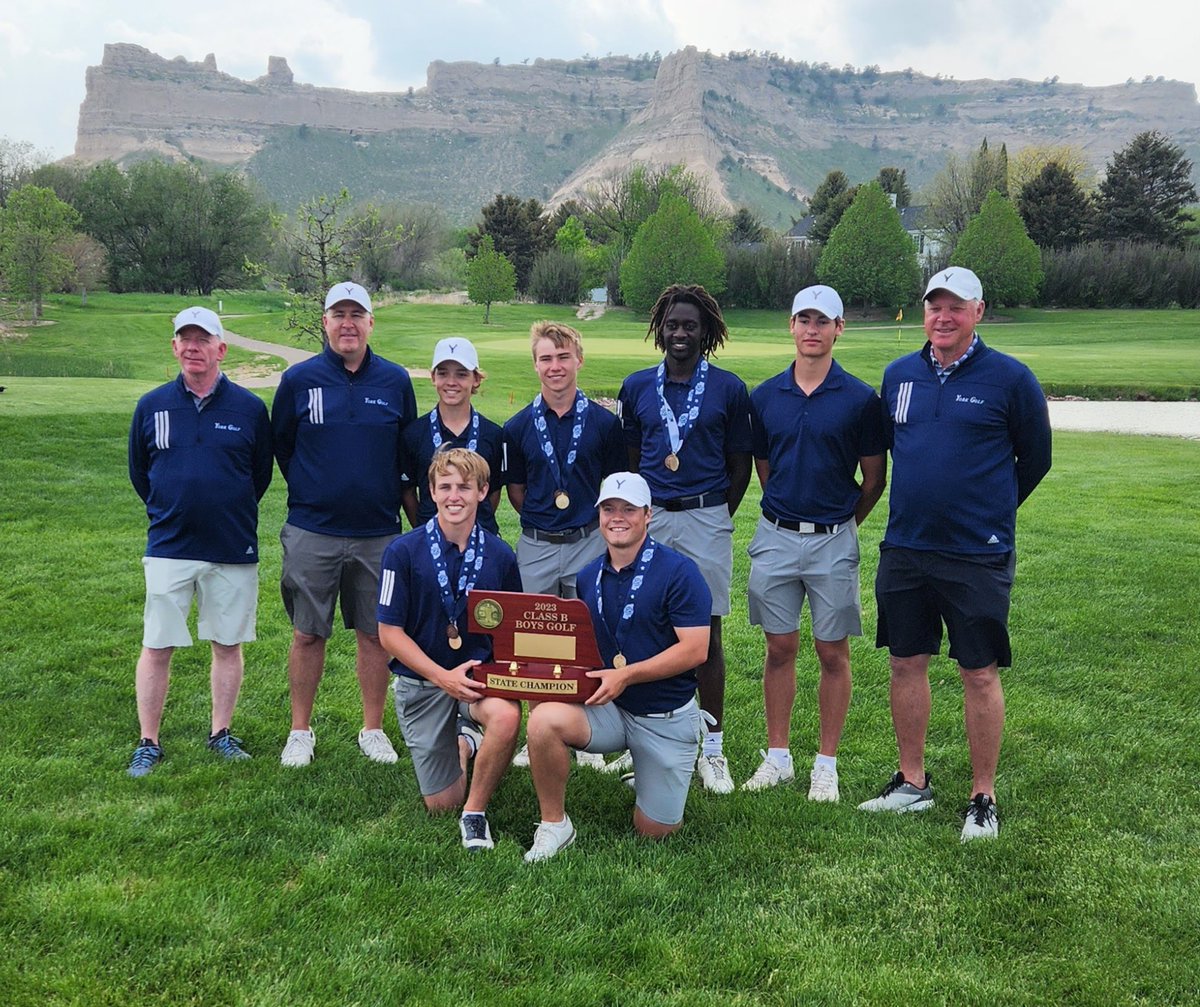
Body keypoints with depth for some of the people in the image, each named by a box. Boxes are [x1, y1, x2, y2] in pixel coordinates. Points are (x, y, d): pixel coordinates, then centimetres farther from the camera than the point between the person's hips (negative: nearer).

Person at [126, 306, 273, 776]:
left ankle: (221, 733, 23)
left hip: (233, 550, 0)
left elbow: (262, 473, 10)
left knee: (228, 644, 8)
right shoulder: (152, 406, 2)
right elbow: (138, 472, 14)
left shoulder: (249, 408, -1)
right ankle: (148, 743, 14)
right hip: (168, 547, 0)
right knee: (157, 647, 2)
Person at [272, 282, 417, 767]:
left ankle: (373, 729, 21)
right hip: (312, 532, -1)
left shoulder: (396, 381, 3)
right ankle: (300, 731, 19)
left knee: (375, 633, 8)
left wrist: (391, 498, 10)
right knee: (307, 633, 6)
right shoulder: (299, 379, 0)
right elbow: (281, 445, 11)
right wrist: (310, 493, 11)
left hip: (379, 532, 1)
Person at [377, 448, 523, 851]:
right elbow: (390, 633, -10)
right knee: (442, 803, 6)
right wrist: (445, 678, -21)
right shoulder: (403, 552, -12)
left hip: (480, 672, 1)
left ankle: (476, 813, -11)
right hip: (421, 681, 0)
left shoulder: (500, 556, -4)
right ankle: (463, 739, 40)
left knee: (506, 716, -36)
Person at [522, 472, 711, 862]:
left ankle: (653, 771, 36)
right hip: (606, 707, 3)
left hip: (666, 716, -3)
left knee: (654, 830, 2)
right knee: (544, 719, -29)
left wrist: (625, 675, -23)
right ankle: (554, 825, -7)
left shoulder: (678, 571, -13)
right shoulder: (588, 577, 5)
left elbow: (695, 650, -17)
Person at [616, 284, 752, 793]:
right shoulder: (637, 387, 8)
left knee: (707, 633, 2)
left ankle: (712, 749, 11)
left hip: (707, 518, -2)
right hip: (650, 518, 2)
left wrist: (716, 516, 4)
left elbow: (740, 464, 7)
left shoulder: (728, 388, 3)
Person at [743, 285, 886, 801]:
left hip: (833, 541, -2)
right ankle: (777, 757, 21)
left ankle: (826, 764, 17)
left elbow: (874, 478, 2)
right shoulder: (765, 396, 3)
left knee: (832, 652, 5)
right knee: (779, 648, 9)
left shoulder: (860, 398, -5)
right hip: (775, 536, 3)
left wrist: (839, 523, 10)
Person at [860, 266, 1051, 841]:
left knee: (979, 673, 2)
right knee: (906, 663, 11)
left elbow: (1035, 458, 4)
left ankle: (983, 799, 15)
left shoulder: (1010, 379, -6)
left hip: (978, 555, -4)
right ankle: (912, 783, 25)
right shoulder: (899, 375, 6)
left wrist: (989, 512, 11)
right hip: (904, 549, 5)